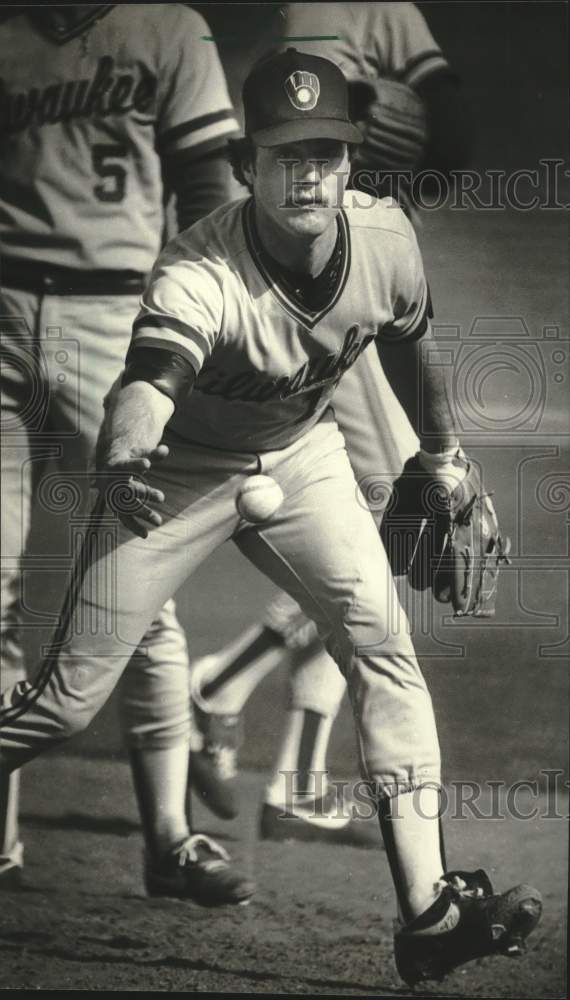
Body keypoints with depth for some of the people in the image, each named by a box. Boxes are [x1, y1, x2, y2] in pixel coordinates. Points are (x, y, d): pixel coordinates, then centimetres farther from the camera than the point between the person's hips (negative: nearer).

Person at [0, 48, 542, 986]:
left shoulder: (386, 238, -18)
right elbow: (147, 380, -53)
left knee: (384, 650, -10)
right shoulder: (199, 272, -34)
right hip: (179, 469, -4)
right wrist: (124, 465, -75)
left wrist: (444, 456, 17)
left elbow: (407, 341, 5)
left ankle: (428, 911, -8)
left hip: (301, 457, 4)